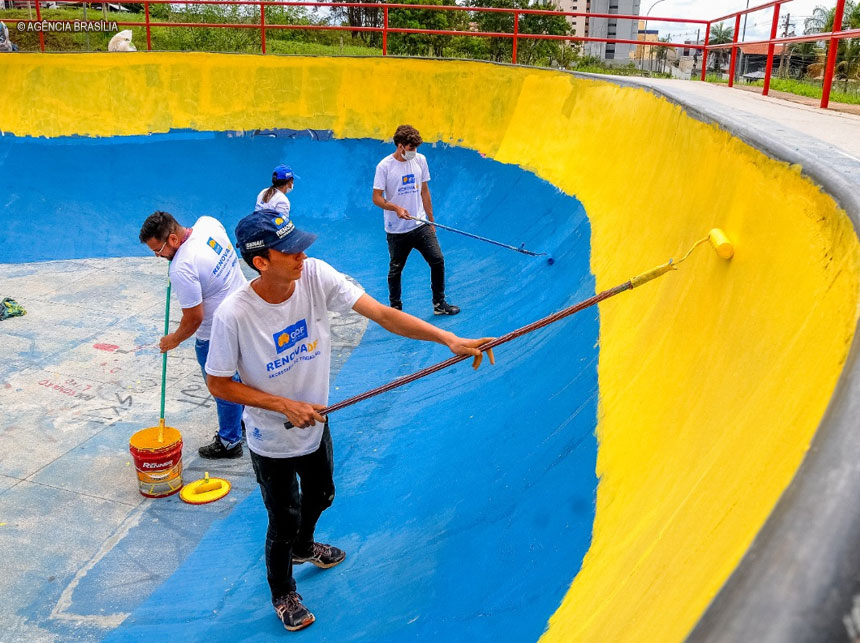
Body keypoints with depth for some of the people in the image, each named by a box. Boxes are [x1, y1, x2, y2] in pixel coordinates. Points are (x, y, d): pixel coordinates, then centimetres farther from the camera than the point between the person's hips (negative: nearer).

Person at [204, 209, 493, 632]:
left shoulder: (316, 276, -22)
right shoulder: (234, 315, -31)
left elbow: (382, 314, -27)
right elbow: (218, 384, -17)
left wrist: (448, 339, -36)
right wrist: (283, 404, -25)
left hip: (315, 425, 5)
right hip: (272, 442, -4)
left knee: (320, 497, 29)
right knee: (283, 522, 15)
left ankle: (303, 547, 65)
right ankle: (282, 594, 48)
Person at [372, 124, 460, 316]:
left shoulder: (420, 160, 3)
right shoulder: (384, 166, -10)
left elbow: (424, 192, 12)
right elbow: (376, 198, -10)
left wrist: (431, 221, 14)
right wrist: (396, 208, -28)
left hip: (421, 226, 3)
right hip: (396, 230, -3)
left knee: (438, 261, -1)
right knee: (395, 270, 9)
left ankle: (439, 304, 15)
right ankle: (395, 309, 27)